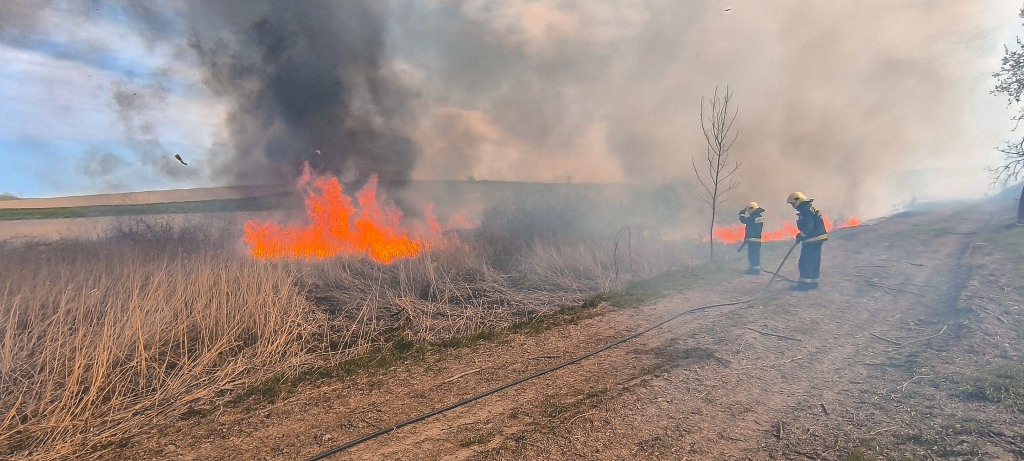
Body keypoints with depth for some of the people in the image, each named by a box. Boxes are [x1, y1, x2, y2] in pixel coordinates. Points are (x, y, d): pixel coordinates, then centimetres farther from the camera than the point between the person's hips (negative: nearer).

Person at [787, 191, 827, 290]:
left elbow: (808, 226, -24)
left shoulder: (806, 210, -16)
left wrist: (801, 236, -16)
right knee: (814, 262, 14)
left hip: (812, 240, -11)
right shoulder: (810, 209, 18)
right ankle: (813, 282, 20)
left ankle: (804, 283, -6)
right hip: (817, 240, 11)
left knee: (805, 262, -7)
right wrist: (802, 235, 15)